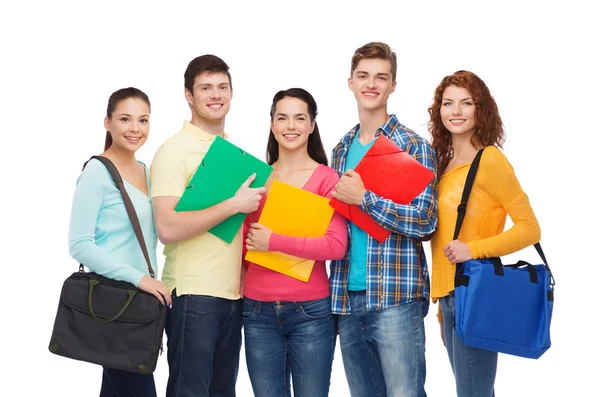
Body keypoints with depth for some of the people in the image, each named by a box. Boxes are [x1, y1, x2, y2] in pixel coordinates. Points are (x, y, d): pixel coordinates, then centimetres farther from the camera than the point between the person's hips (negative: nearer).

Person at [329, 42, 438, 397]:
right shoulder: (342, 150, 14)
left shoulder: (414, 147, -4)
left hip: (395, 297, -6)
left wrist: (364, 198, -17)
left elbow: (425, 221, -13)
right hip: (347, 297, 6)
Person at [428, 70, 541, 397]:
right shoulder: (444, 163, 13)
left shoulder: (489, 159, -8)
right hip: (447, 295, 7)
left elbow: (529, 228, -10)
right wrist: (442, 304, 15)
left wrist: (473, 249, -20)